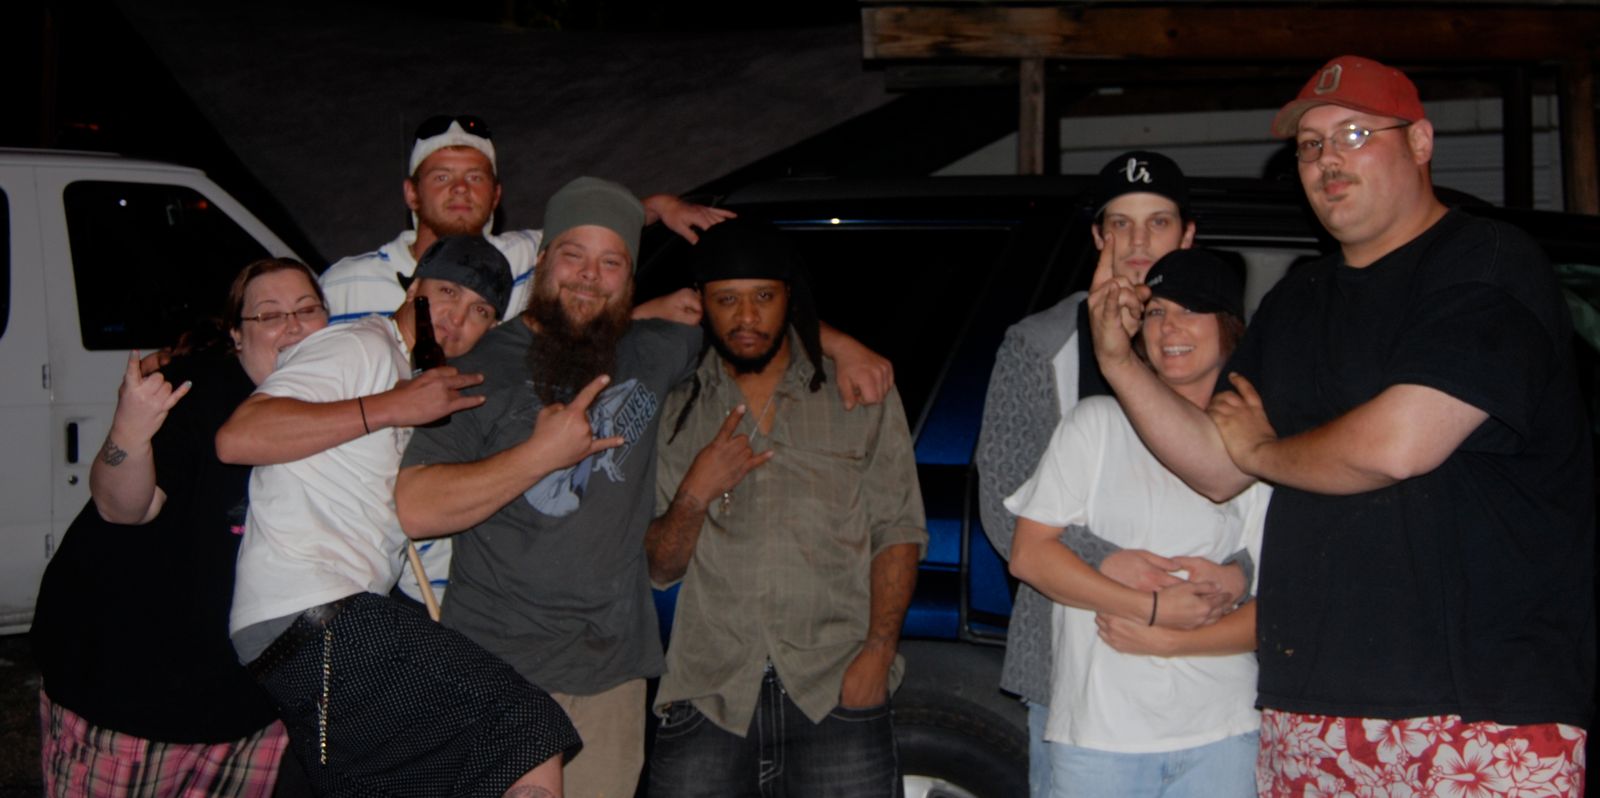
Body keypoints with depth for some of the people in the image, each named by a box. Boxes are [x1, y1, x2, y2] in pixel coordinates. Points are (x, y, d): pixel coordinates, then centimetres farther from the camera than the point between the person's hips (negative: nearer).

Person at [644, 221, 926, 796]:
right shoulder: (677, 408, 12)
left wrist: (878, 651, -7)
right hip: (708, 694, 1)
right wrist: (696, 495, -6)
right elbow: (659, 569, 12)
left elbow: (898, 532, 5)